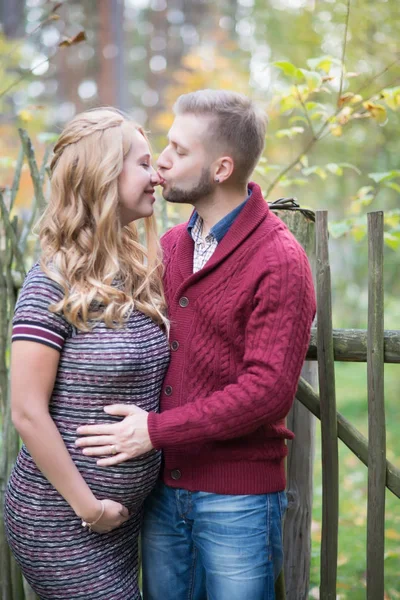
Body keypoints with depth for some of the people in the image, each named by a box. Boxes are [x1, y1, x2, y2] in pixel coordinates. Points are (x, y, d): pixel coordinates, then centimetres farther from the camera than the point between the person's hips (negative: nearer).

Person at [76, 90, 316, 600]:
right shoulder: (171, 244, 7)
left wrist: (156, 430, -18)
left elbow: (268, 390, -20)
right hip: (163, 490, 6)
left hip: (237, 499, -6)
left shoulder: (280, 262, -15)